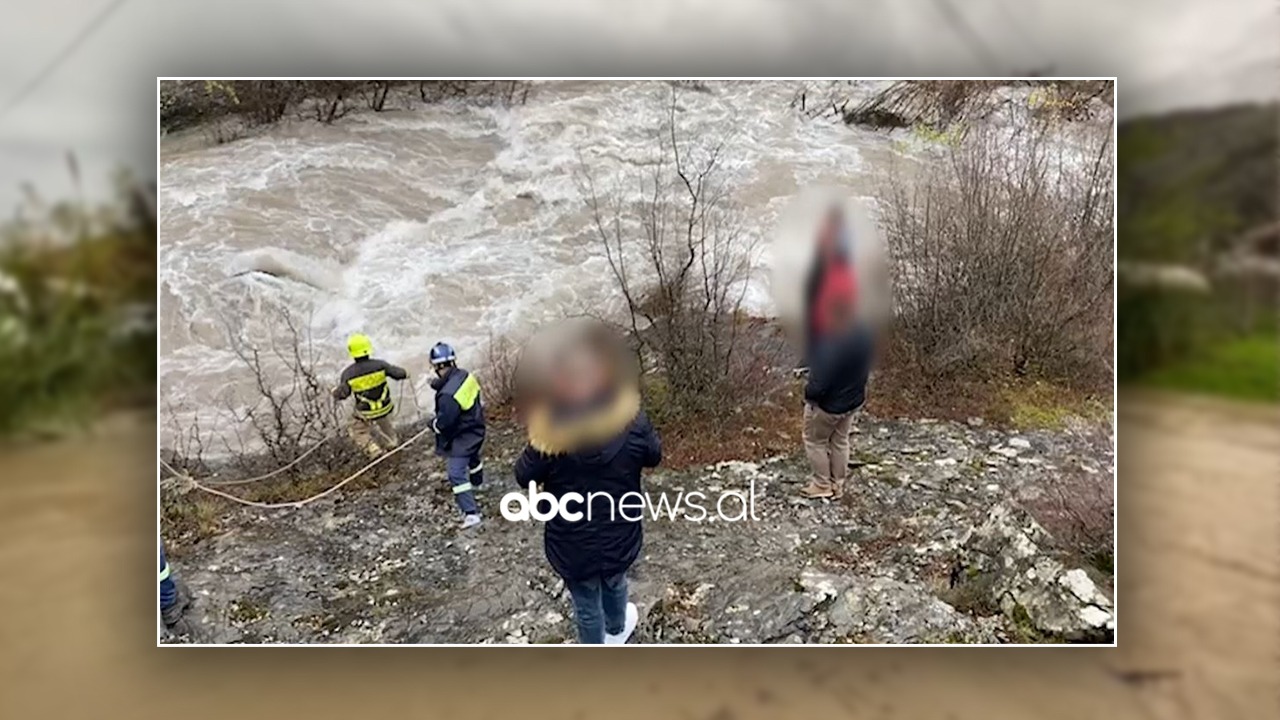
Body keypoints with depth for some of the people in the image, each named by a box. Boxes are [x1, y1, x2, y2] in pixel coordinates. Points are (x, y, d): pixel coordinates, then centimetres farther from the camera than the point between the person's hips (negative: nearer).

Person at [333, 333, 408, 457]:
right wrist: (405, 374, 14)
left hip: (365, 413, -2)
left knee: (359, 432, 25)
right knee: (385, 423, 35)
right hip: (384, 407, 2)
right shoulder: (379, 365, -21)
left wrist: (335, 391, 11)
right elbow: (398, 373, -10)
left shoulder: (348, 374, -22)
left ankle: (374, 450, 13)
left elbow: (342, 394, -12)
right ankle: (392, 441, 54)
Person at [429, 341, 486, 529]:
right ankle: (477, 482, 62)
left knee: (457, 474, -6)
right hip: (475, 429, 9)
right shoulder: (466, 376, -10)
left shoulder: (448, 395, -34)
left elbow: (443, 424, -28)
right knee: (472, 457, 34)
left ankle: (471, 513, -7)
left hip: (461, 437, -9)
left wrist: (433, 424, -4)